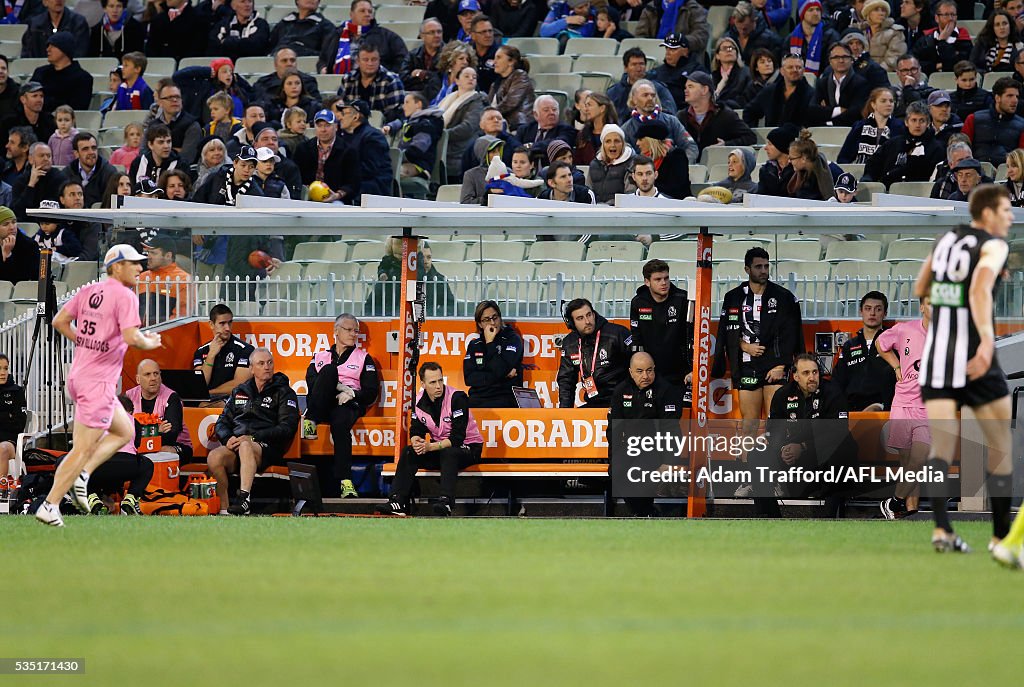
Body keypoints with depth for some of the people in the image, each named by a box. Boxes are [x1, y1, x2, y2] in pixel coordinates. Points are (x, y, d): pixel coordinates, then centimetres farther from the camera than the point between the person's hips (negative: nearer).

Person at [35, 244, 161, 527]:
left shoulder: (89, 291, 10)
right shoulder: (125, 296, -13)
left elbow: (59, 322, 13)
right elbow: (131, 338, -23)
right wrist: (150, 343, -4)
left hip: (78, 375, 9)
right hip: (98, 382, -9)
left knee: (125, 431, 22)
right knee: (83, 449, -5)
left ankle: (82, 474, 8)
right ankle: (49, 506, -7)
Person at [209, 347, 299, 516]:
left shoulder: (283, 393, 10)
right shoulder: (239, 392, 24)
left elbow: (287, 428, -2)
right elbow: (222, 423, 22)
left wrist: (253, 438, -13)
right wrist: (228, 438, -3)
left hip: (267, 449, -4)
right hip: (235, 444, 4)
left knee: (246, 447, -40)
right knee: (214, 457, -31)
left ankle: (244, 499, -51)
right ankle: (223, 507, -28)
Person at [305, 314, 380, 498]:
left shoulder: (364, 358, 23)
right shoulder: (321, 357, 26)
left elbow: (371, 393, 12)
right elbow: (311, 382, 7)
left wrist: (350, 395, -8)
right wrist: (338, 386, -9)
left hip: (348, 404, -1)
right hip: (322, 405, 1)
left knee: (340, 423, -38)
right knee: (329, 369, -26)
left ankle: (345, 482, -49)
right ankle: (310, 421, -38)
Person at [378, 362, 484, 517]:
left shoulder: (457, 398, -21)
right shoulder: (419, 401, -2)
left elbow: (457, 438, -24)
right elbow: (416, 430, 3)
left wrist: (431, 447, -32)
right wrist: (416, 442, -22)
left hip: (468, 447, -6)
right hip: (438, 449, 6)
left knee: (448, 453, -37)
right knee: (408, 452, -15)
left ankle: (445, 503, -50)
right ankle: (397, 502, -24)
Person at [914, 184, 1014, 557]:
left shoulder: (945, 239, 14)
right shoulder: (993, 245, -7)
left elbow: (920, 290, 24)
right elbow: (980, 289, -25)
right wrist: (987, 339, -35)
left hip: (936, 354, 5)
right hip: (975, 358, -5)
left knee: (941, 446, -1)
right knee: (1000, 447, 8)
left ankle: (941, 528, -20)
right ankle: (1002, 536, 9)